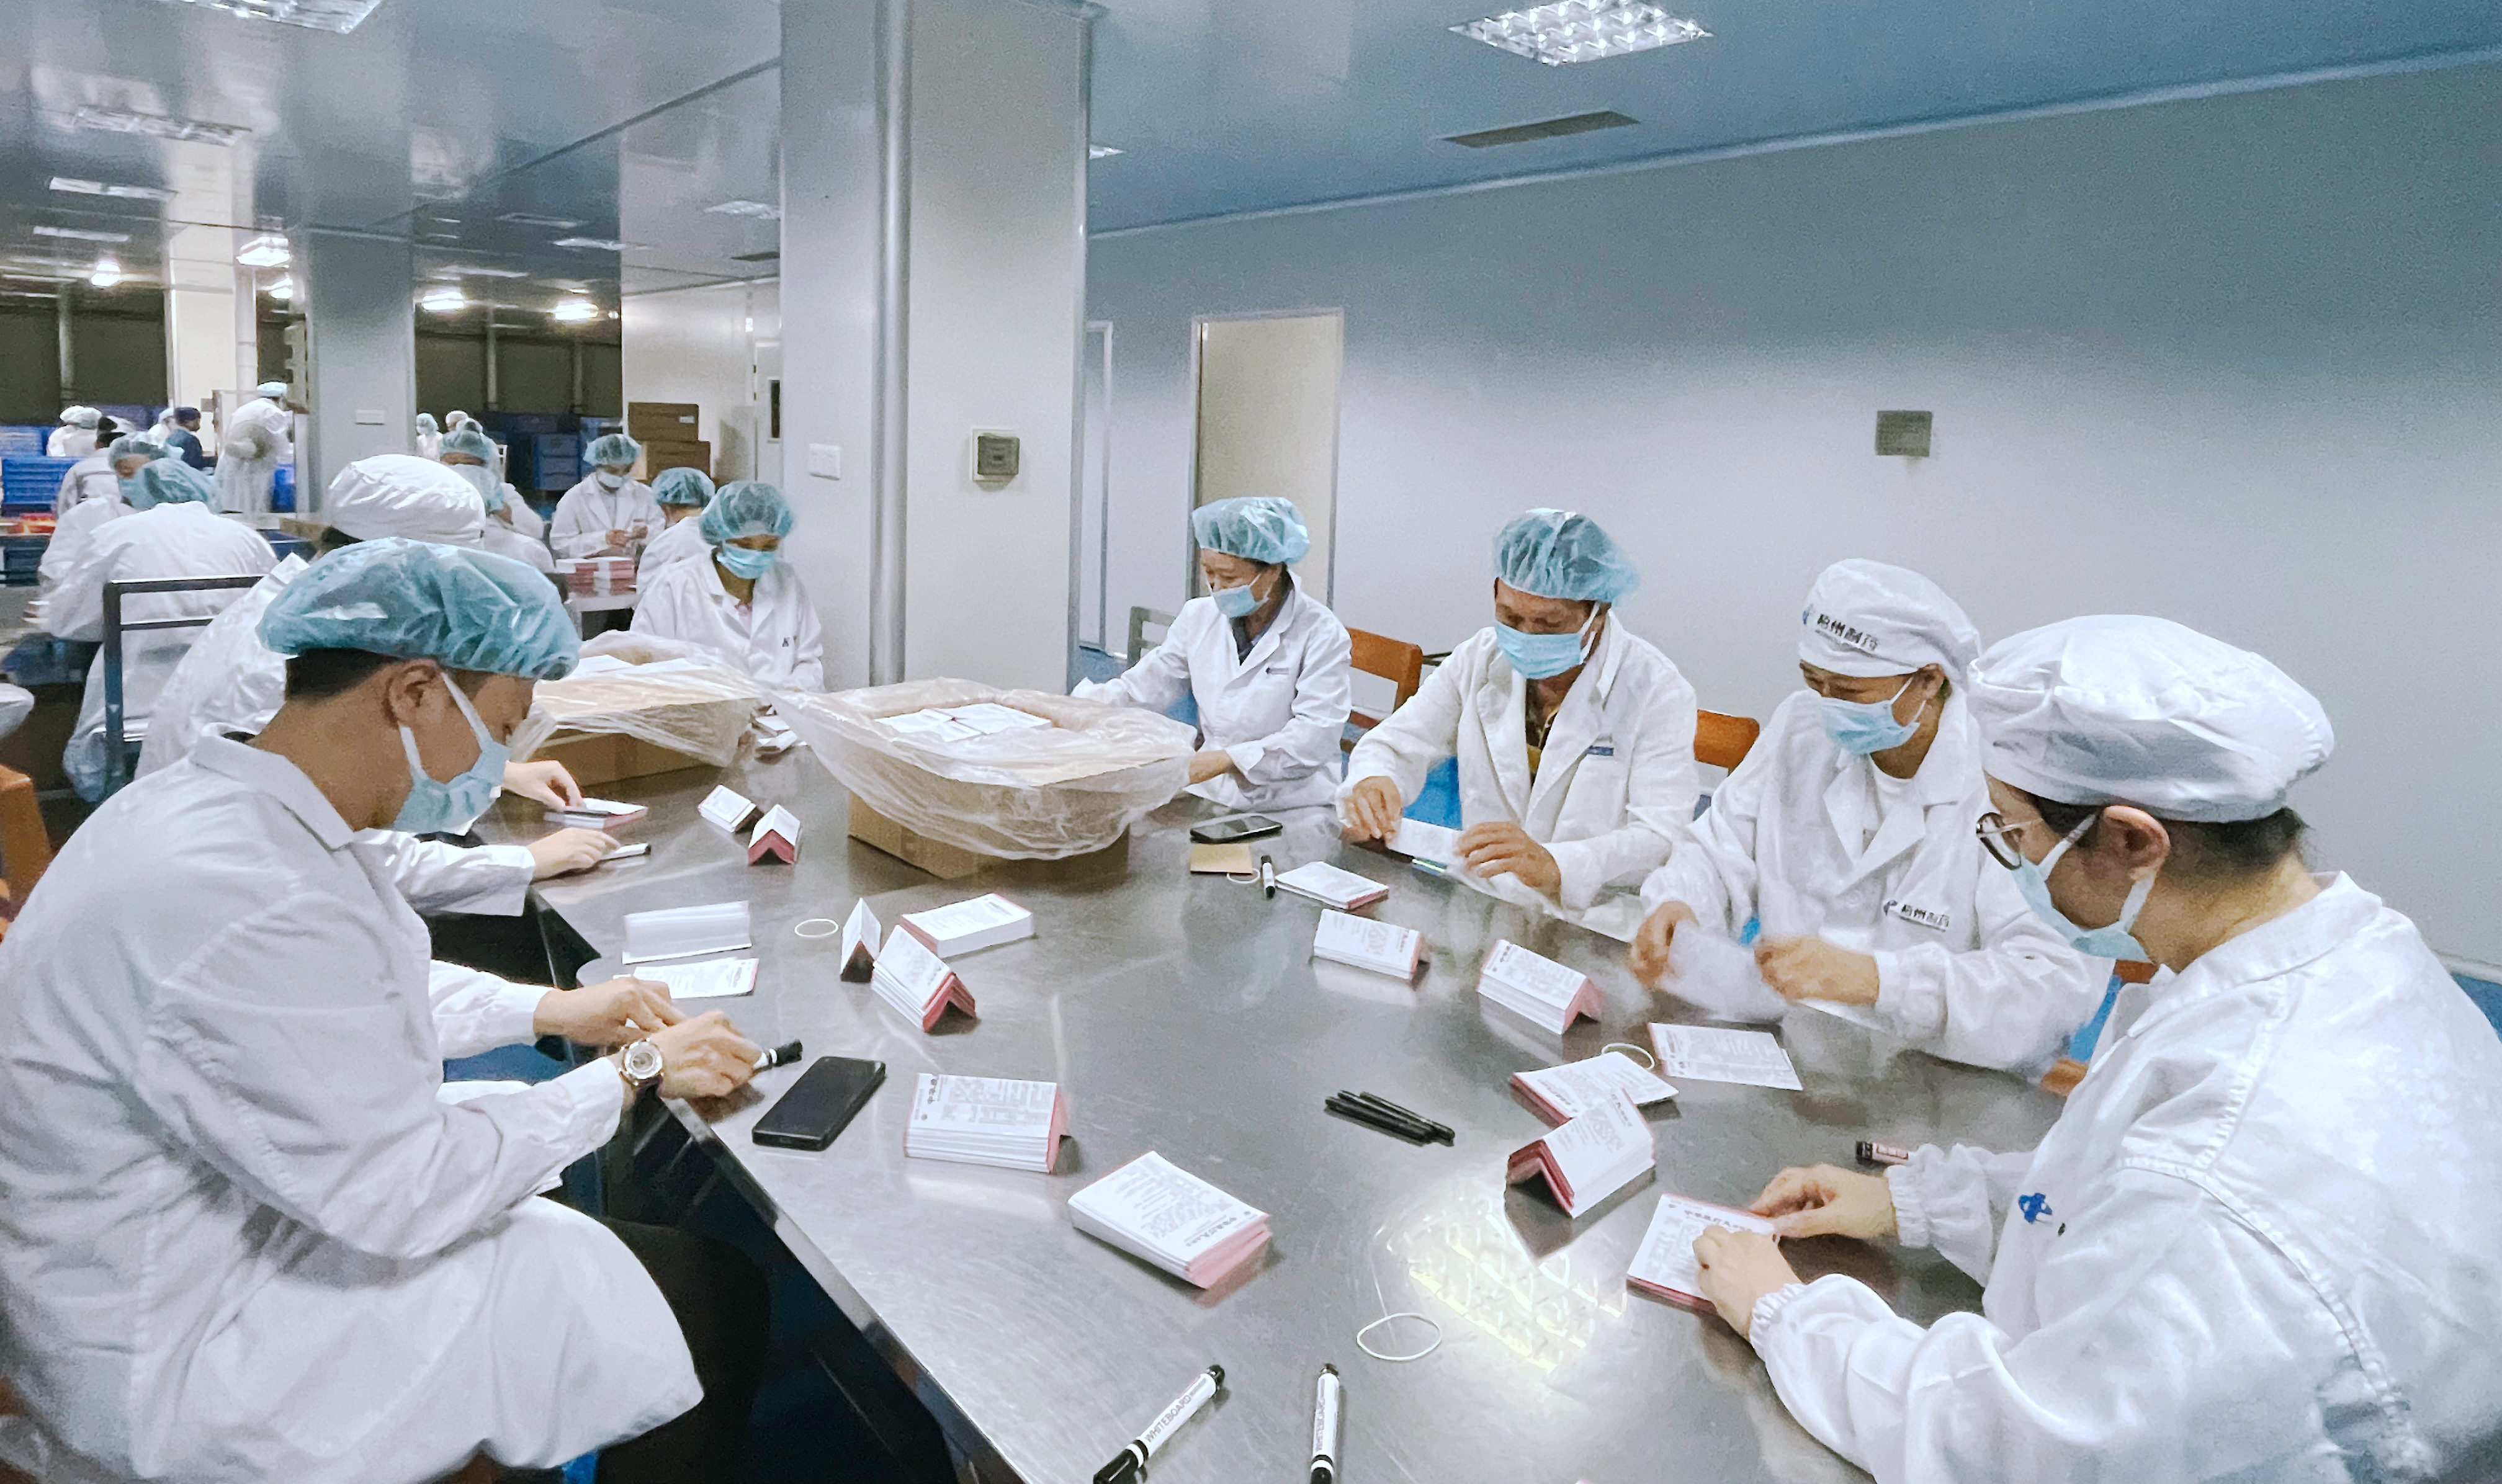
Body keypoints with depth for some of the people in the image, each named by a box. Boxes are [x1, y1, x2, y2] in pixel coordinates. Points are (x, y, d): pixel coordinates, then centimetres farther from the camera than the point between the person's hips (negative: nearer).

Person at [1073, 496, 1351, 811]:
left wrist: (1227, 759, -26)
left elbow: (1316, 736, -16)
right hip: (1210, 798, 5)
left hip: (1292, 812, -5)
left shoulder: (1321, 634, -6)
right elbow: (1142, 688, 10)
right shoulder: (1199, 617, 10)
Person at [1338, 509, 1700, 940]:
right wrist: (1371, 783, -19)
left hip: (1594, 933, -4)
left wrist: (1553, 865, -37)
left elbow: (1662, 839, -17)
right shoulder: (1480, 659, 5)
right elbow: (1396, 746, 7)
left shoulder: (1658, 691, -9)